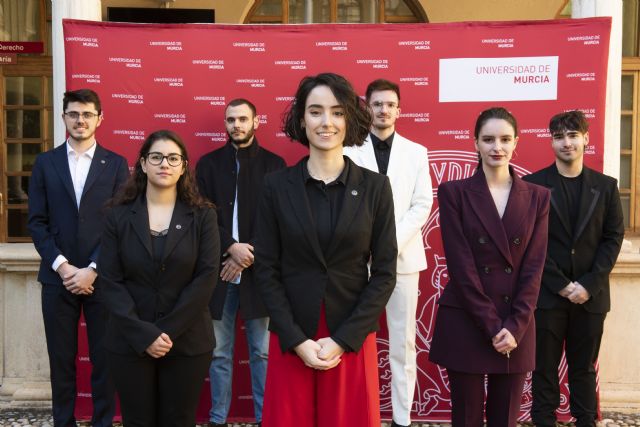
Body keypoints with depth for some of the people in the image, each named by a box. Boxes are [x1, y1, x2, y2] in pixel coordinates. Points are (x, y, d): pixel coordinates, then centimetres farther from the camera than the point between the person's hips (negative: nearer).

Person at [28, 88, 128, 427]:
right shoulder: (45, 163, 8)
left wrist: (93, 269, -10)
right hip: (57, 278, 1)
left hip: (101, 278, -1)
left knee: (104, 359, 5)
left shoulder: (116, 164, 4)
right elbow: (36, 222, 3)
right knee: (61, 360, 8)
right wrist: (61, 266, -9)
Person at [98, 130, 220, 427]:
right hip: (129, 342, 1)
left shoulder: (202, 215, -1)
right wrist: (143, 334, -14)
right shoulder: (119, 215, 1)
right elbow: (110, 281, -4)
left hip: (187, 342, 0)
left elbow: (206, 278, -8)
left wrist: (169, 332, -14)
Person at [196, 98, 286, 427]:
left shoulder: (274, 164, 4)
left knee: (262, 351, 6)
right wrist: (231, 248, -14)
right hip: (218, 269, 1)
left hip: (258, 270, -1)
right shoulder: (208, 163, 7)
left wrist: (248, 255, -11)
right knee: (219, 352, 8)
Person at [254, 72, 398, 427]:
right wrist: (297, 339, -9)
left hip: (352, 339, 0)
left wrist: (342, 340, -9)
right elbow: (266, 269, -2)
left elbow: (384, 273, -3)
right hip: (290, 340, 0)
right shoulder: (277, 185, -2)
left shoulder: (375, 187, -2)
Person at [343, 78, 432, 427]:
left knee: (403, 344, 5)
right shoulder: (349, 151, 3)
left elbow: (422, 205, 2)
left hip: (403, 257, 2)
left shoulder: (416, 152, 9)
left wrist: (393, 242, -12)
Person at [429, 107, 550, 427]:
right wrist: (491, 325, -12)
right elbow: (460, 265, -9)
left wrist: (514, 327, -9)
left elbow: (534, 267, 0)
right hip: (464, 323, -2)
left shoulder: (538, 197, 5)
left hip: (516, 327, 2)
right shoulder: (454, 193, -3)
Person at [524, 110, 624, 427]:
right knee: (544, 366, 7)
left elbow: (613, 238, 2)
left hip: (590, 295, 2)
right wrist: (561, 285, -11)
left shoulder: (605, 185, 7)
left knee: (584, 366, 13)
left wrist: (588, 285, -9)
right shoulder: (534, 184, -1)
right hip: (547, 293, -2)